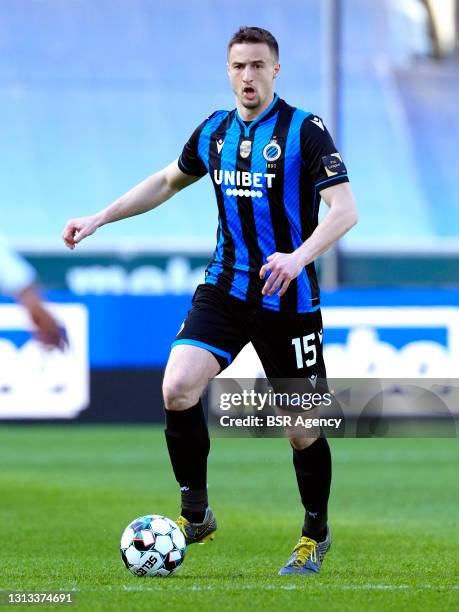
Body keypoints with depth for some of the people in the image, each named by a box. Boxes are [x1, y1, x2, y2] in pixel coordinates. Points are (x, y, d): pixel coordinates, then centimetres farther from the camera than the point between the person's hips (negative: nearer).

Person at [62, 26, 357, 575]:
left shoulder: (305, 130, -9)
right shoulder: (214, 131, 8)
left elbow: (344, 210, -17)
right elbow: (167, 181, 26)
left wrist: (299, 256, -33)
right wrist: (100, 218, 19)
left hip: (287, 298, -4)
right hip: (224, 288, 4)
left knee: (302, 428, 2)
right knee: (177, 388, -17)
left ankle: (315, 536, 25)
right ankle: (196, 515, 0)